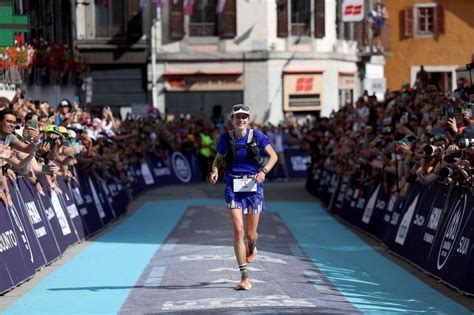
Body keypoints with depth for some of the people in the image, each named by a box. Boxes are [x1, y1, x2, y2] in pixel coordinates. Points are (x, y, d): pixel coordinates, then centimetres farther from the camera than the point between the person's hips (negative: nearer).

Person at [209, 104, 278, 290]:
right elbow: (218, 159, 13)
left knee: (250, 234, 6)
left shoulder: (256, 136, -2)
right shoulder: (225, 138, 1)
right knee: (238, 230, -13)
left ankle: (252, 248, 47)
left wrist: (264, 171, -13)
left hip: (253, 186, 0)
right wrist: (215, 170, -9)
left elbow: (273, 156, 5)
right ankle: (244, 277, -10)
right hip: (233, 187, 0)